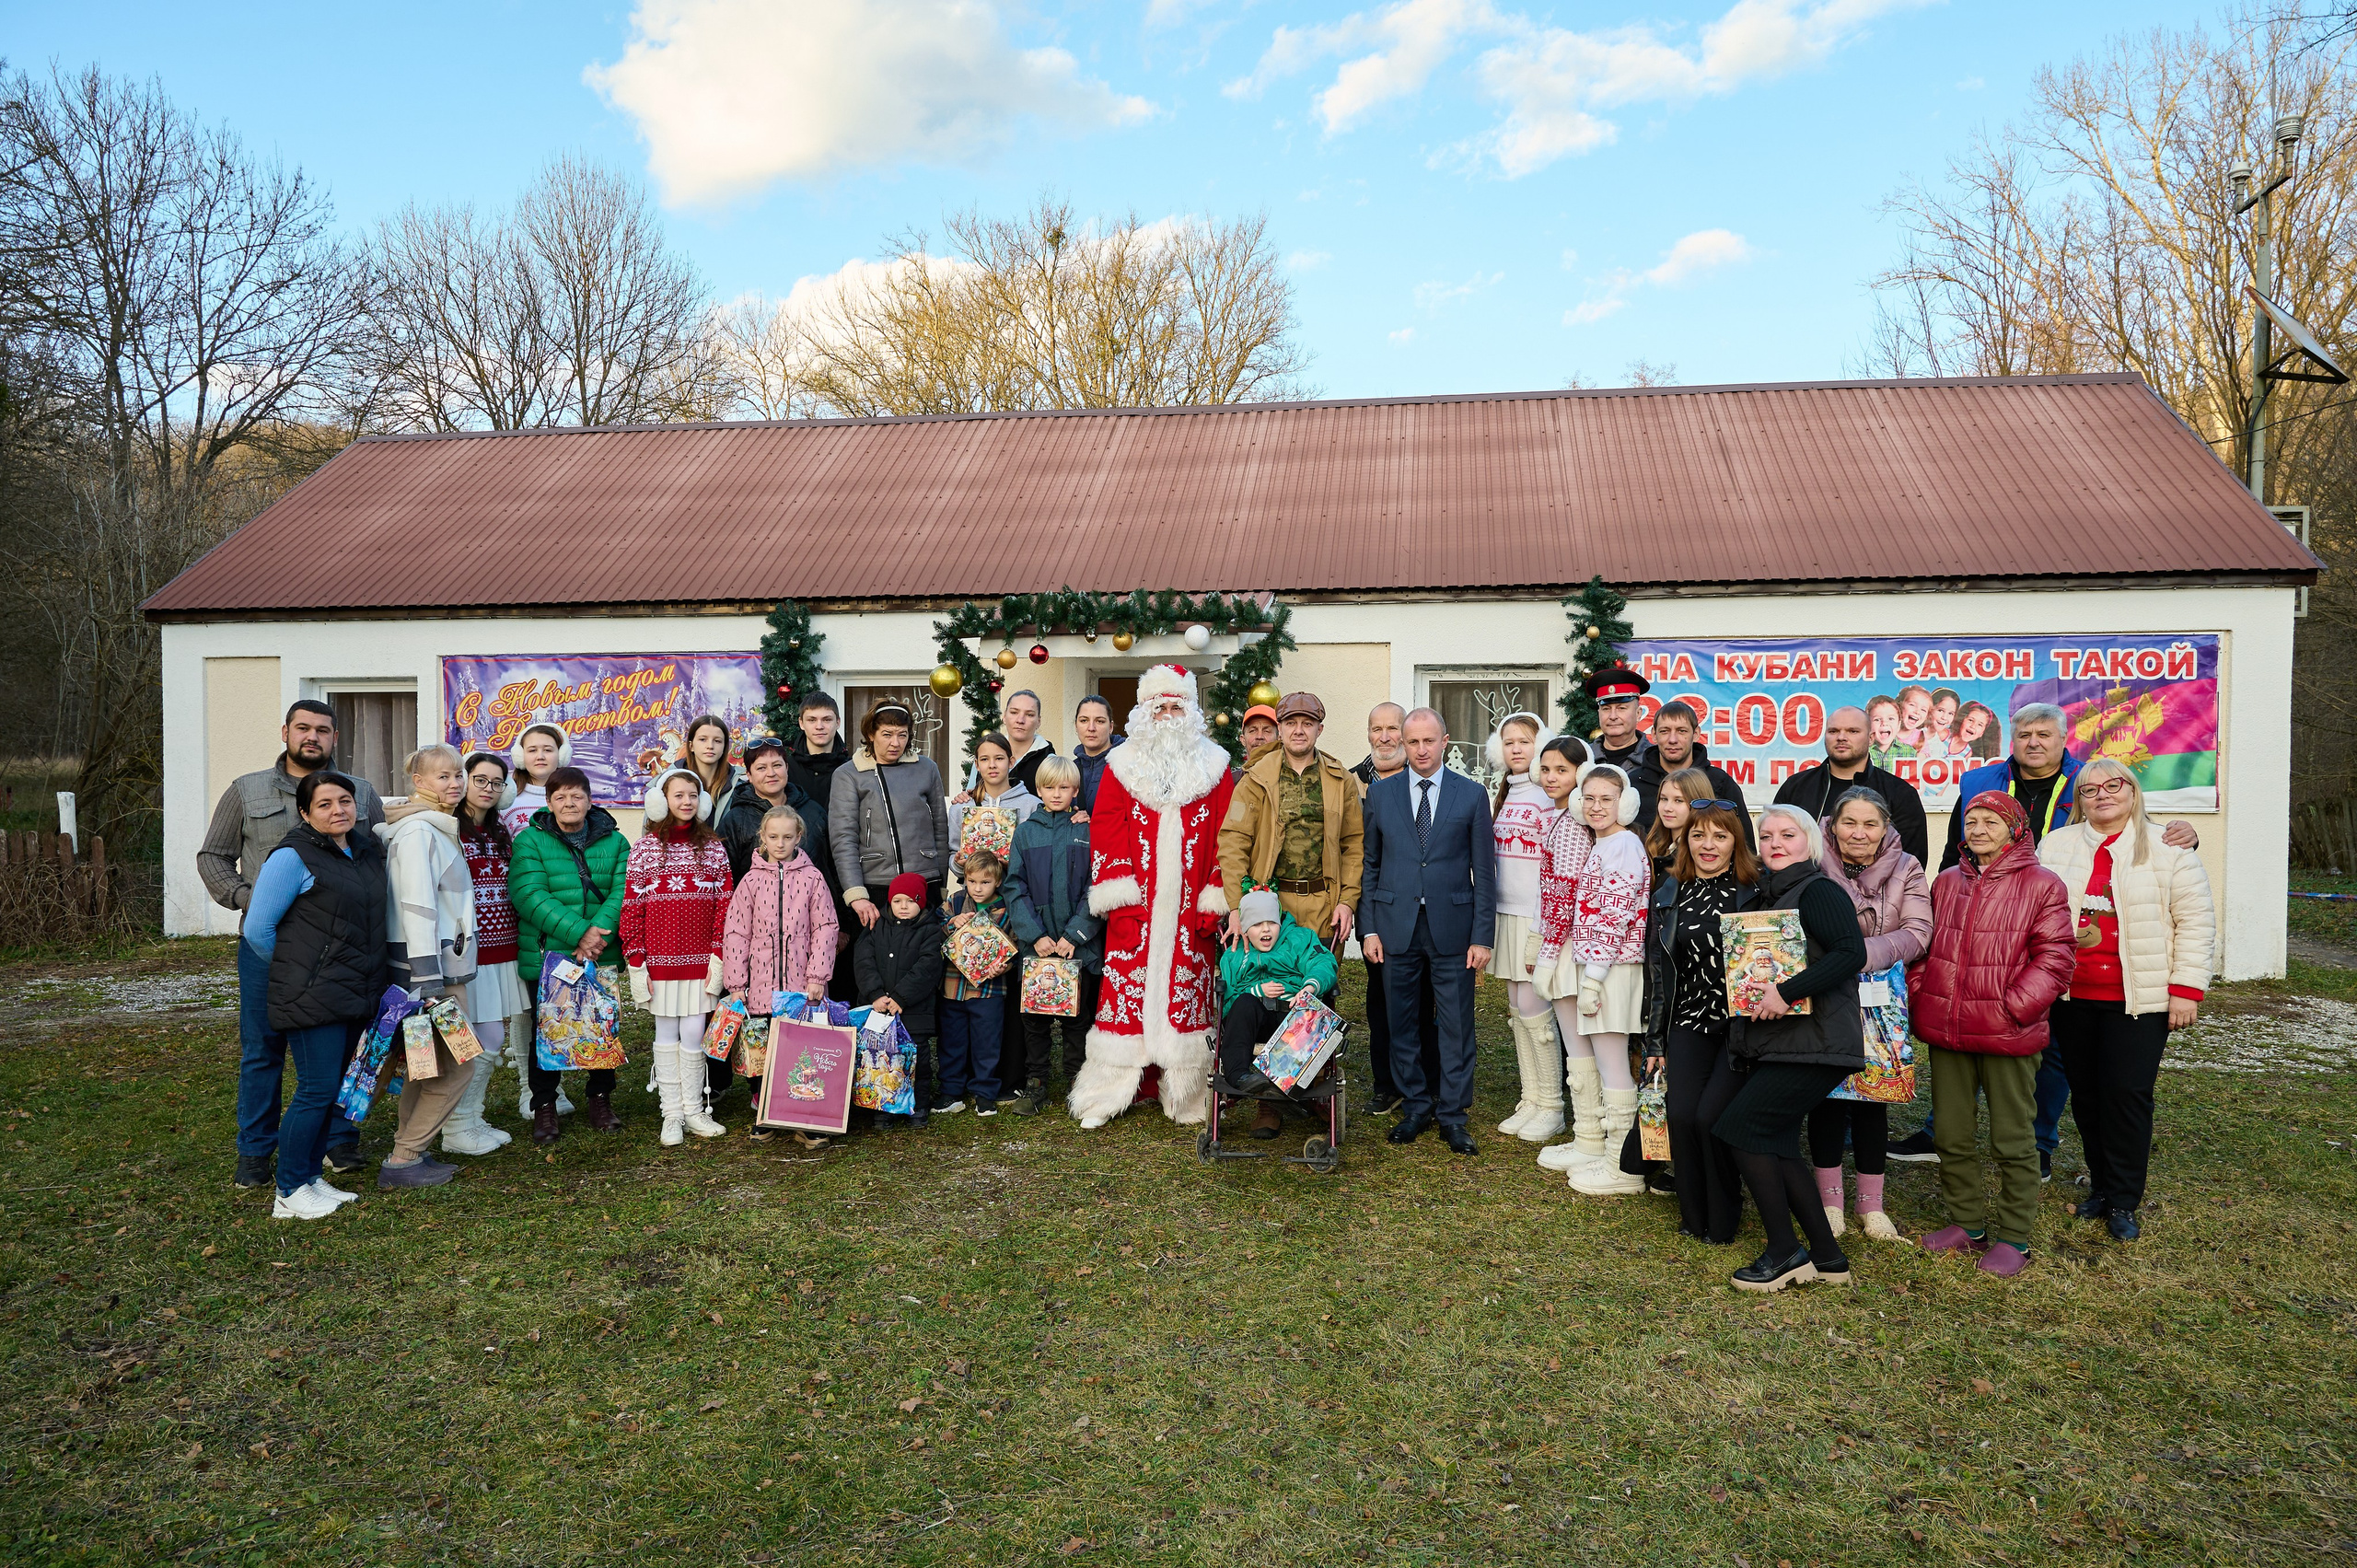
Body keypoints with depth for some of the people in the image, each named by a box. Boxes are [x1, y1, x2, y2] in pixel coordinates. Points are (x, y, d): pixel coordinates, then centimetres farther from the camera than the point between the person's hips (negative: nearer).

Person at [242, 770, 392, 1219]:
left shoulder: (368, 850, 11)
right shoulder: (293, 857, -11)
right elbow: (258, 929, -9)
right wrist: (294, 974, 2)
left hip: (357, 995, 7)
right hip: (313, 997, -7)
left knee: (333, 1089, 13)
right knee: (316, 1090, -5)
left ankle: (311, 1177, 25)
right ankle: (290, 1194, 7)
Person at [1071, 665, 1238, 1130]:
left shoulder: (1213, 766, 9)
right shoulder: (1122, 765, 7)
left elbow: (1224, 838, 5)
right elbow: (1105, 830, 2)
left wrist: (1214, 903, -4)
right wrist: (1118, 899, -7)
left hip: (1189, 908, 1)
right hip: (1136, 905, -1)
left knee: (1188, 992, 3)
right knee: (1126, 989, -2)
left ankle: (1187, 1098, 12)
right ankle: (1105, 1097, 7)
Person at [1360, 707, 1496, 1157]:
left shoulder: (1472, 795, 2)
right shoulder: (1380, 794, 6)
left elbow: (1484, 871, 2)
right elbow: (1370, 865, 9)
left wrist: (1482, 936, -4)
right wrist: (1368, 928, 2)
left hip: (1452, 928, -1)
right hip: (1396, 925, 1)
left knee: (1456, 1025, 3)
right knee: (1401, 1023, 7)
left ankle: (1452, 1115, 15)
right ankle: (1416, 1107, 22)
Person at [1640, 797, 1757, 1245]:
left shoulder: (1756, 892, -5)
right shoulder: (1668, 896, 8)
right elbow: (1658, 971, 13)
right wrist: (1655, 1040, 13)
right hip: (1689, 1023, 4)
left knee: (1711, 1117, -14)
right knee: (1680, 1115, -9)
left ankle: (1723, 1221, 10)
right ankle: (1694, 1217, 13)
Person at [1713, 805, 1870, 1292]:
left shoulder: (1818, 892, -10)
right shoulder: (1762, 898, 17)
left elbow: (1852, 952, -24)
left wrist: (1787, 992, -27)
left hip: (1812, 1045, -9)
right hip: (1770, 1045, 9)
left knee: (1740, 1128, -12)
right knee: (1777, 1147, 9)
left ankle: (1784, 1252, 0)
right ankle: (1826, 1257, 19)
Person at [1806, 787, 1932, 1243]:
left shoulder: (1905, 870, 2)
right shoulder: (1814, 866, -3)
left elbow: (1917, 934, -8)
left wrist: (1862, 953, -23)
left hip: (1880, 997, 1)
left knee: (1871, 1095, 7)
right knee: (1824, 1093, 4)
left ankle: (1871, 1205, 21)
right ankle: (1829, 1200, 18)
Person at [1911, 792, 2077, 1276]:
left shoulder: (2041, 885, -4)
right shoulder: (1946, 882, 12)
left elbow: (2055, 955, -8)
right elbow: (1925, 945, 18)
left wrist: (2014, 1007, -15)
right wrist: (1919, 997, 6)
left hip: (2008, 1034, -5)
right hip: (1946, 1033, 5)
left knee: (2013, 1140, 4)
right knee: (1951, 1135, 12)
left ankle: (2014, 1236, 16)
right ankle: (1968, 1223, 27)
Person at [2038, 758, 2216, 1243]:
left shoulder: (2168, 850, -1)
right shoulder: (2054, 846, 7)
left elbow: (2195, 922, -2)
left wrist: (2187, 988, -7)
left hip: (2138, 1000, -3)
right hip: (2072, 998, 3)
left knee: (2128, 1094, -3)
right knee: (2085, 1094, 10)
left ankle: (2123, 1202, 8)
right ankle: (2100, 1186, 24)